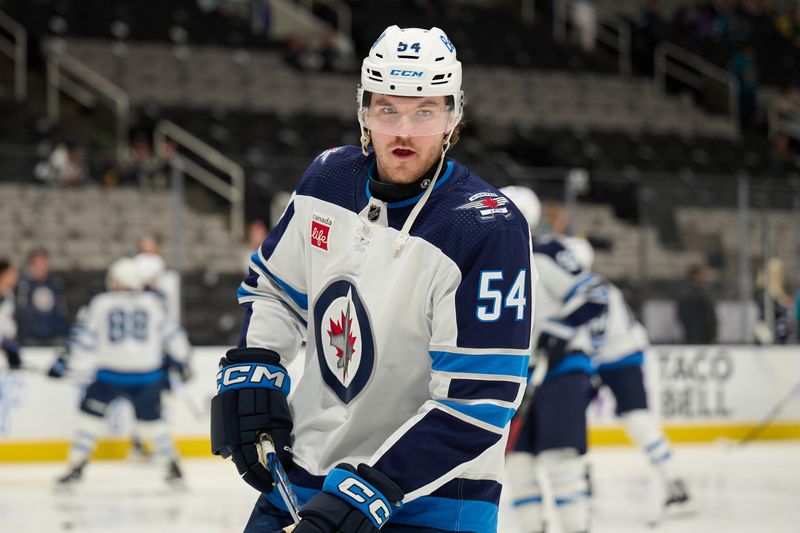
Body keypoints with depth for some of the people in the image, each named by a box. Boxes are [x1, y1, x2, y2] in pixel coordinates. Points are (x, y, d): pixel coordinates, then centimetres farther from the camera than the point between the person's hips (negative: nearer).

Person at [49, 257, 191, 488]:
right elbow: (171, 334, 12)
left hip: (111, 372, -2)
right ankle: (173, 467, 17)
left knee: (91, 414, 10)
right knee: (151, 419, 18)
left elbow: (84, 336, 5)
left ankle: (76, 466, 3)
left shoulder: (100, 303, 6)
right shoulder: (154, 302, 9)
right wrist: (183, 359, 26)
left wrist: (64, 363, 11)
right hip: (146, 373, 2)